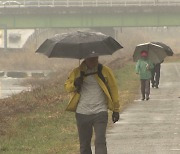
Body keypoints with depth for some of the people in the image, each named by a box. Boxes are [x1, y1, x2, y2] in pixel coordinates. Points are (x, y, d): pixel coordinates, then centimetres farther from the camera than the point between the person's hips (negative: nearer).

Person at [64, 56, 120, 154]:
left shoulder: (105, 71, 3)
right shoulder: (77, 72, 6)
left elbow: (113, 88, 8)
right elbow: (67, 86, 10)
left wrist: (116, 110, 8)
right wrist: (74, 84, -14)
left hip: (100, 113, -2)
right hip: (82, 113, 2)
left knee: (100, 142, -13)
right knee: (84, 144, 9)